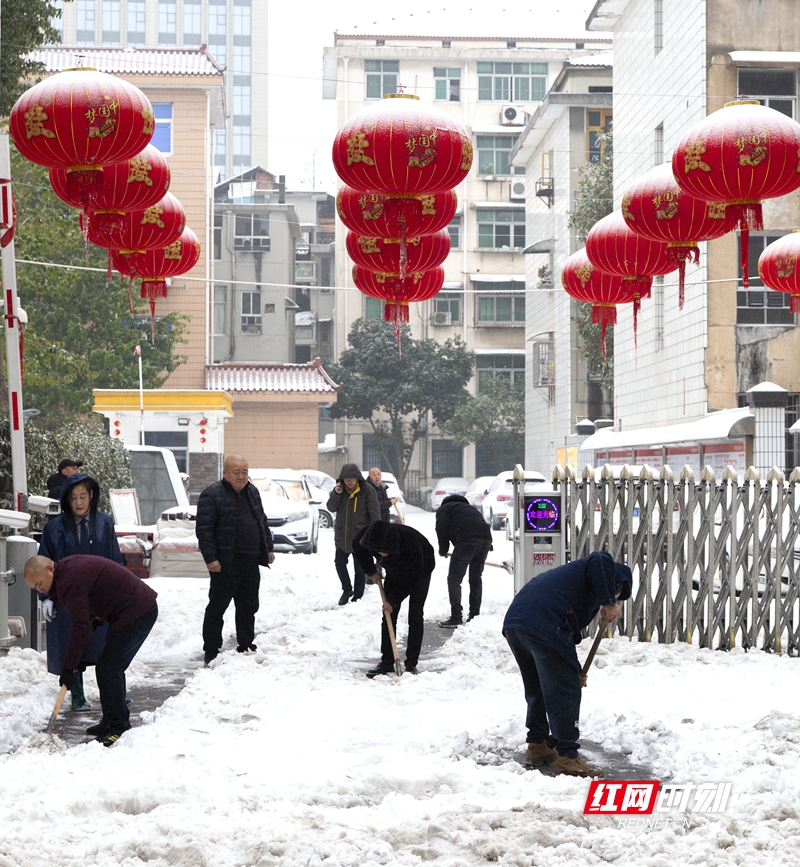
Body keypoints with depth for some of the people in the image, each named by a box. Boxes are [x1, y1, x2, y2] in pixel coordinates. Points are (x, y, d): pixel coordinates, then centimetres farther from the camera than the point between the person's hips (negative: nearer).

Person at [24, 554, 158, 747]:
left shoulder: (70, 581, -21)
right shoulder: (68, 567, 11)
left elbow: (80, 627, -24)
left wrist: (69, 668, -20)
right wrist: (96, 616, 11)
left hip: (136, 613, -11)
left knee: (108, 670, -11)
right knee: (112, 669, 17)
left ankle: (117, 727, -6)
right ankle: (116, 721, 26)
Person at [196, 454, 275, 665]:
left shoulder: (252, 492, 13)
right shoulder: (212, 495, -11)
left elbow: (263, 521, 23)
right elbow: (204, 529, -14)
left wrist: (268, 548, 18)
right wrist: (210, 558, -19)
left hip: (251, 562, 7)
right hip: (225, 563, -7)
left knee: (248, 607, 13)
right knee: (217, 607, -1)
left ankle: (246, 646, 23)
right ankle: (211, 652, 5)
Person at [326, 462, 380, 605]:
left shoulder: (367, 491, -11)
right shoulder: (340, 489, 3)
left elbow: (375, 513, -11)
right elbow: (331, 508, 1)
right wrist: (336, 494, -16)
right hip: (342, 536, 4)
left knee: (360, 569, 2)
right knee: (339, 563, 8)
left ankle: (357, 598, 11)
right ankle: (347, 590, 28)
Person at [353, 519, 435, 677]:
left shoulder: (411, 542, -42)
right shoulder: (365, 537, -30)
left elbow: (411, 578, -29)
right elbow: (359, 551, -1)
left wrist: (393, 601, -24)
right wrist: (371, 571, 0)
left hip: (420, 569, -4)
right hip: (395, 570, 4)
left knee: (415, 616, -11)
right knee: (389, 616, -2)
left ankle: (411, 664, -8)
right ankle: (386, 663, 3)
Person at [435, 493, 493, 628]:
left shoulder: (443, 509, 19)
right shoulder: (470, 508, 38)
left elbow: (442, 530, 4)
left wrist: (443, 551, 17)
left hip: (466, 541, -6)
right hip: (485, 539, 6)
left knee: (454, 579, 2)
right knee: (476, 579, 18)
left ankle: (456, 617, -3)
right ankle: (475, 615, 22)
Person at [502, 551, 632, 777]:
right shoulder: (612, 574, 13)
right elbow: (601, 560, -16)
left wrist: (574, 671, 41)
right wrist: (609, 603, -7)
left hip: (513, 621, 9)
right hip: (542, 625, -9)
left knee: (536, 690, 24)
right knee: (564, 693, 0)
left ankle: (536, 747, 35)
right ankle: (567, 756, 2)